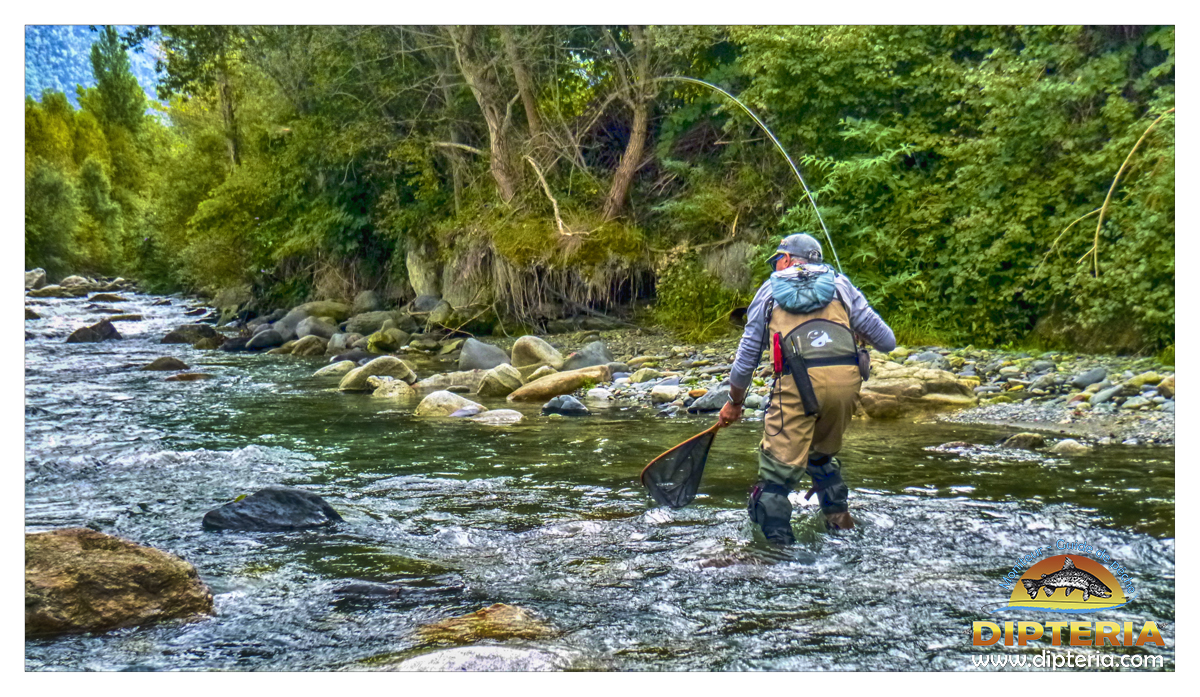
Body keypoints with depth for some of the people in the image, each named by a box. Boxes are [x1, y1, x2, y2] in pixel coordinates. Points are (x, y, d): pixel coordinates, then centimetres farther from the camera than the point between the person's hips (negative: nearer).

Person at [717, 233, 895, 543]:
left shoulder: (769, 290, 19)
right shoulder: (839, 284, 21)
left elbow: (747, 356, 20)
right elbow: (886, 340, 19)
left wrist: (734, 402, 32)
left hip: (799, 382, -3)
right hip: (846, 378, 3)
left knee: (780, 461, 0)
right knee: (823, 453, 26)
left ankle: (774, 528, -7)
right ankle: (838, 515, 30)